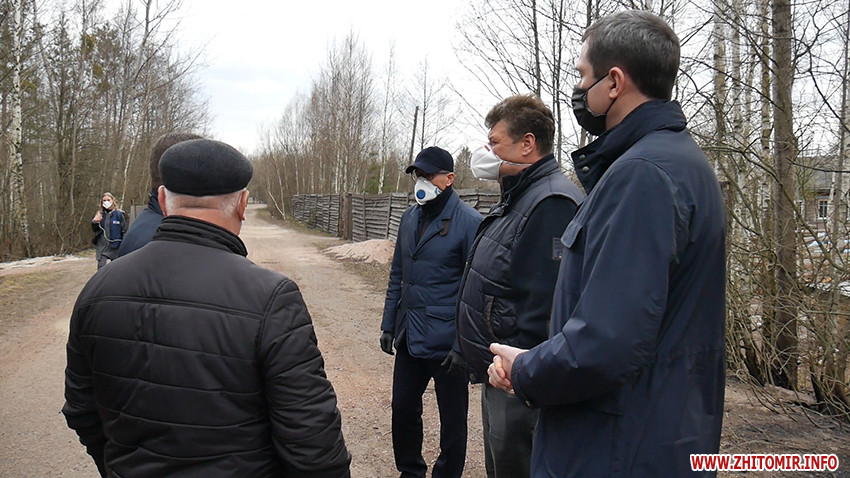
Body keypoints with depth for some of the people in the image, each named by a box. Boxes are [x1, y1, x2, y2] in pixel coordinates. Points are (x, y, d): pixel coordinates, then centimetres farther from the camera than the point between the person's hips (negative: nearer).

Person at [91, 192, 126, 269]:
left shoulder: (119, 214, -4)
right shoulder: (99, 214, 4)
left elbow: (124, 230, -2)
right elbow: (94, 230, 10)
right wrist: (94, 222, -12)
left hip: (115, 245, -1)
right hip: (102, 245, 1)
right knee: (101, 267, -8)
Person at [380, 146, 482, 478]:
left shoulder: (468, 221, -13)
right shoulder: (410, 217, 9)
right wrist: (389, 324, 14)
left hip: (446, 343, -7)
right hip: (409, 338, 7)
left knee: (451, 420, 10)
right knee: (403, 408, 18)